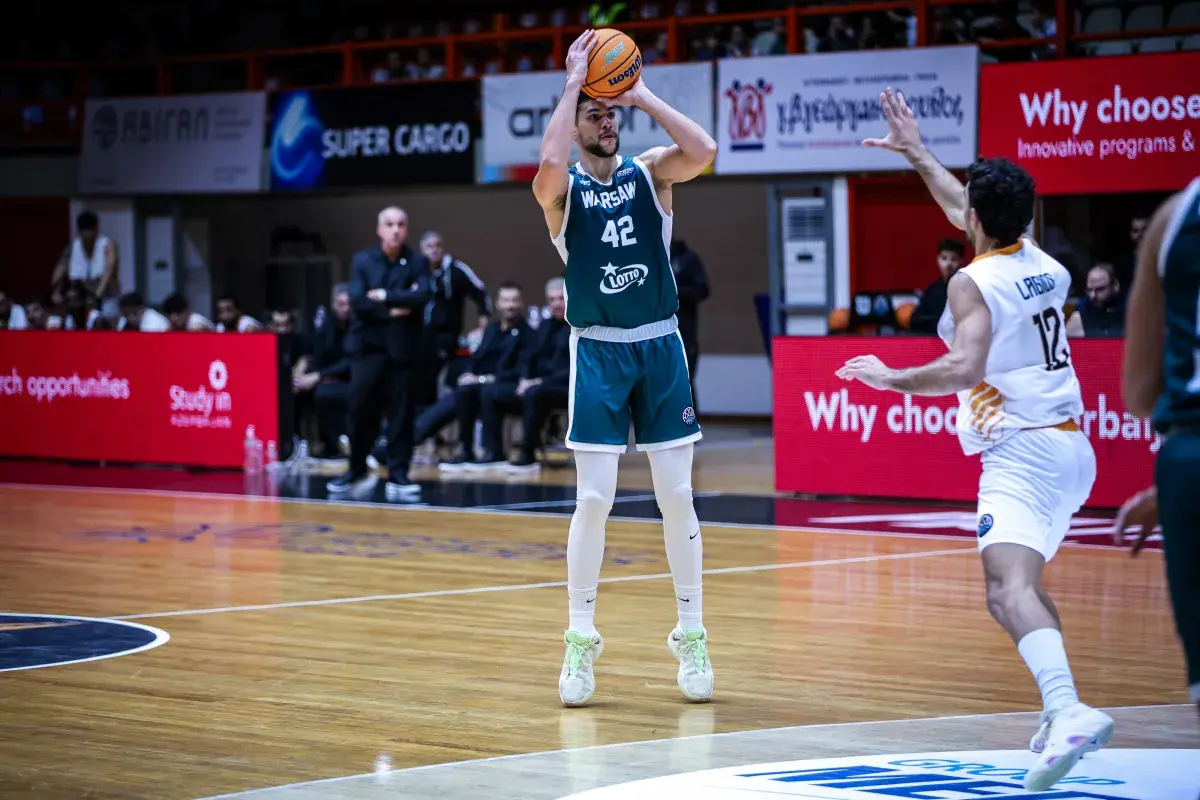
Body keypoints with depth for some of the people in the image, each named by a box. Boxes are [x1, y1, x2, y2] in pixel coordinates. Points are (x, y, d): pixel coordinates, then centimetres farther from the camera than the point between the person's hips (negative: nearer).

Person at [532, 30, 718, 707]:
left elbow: (704, 152, -18)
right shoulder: (564, 188, -1)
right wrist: (573, 83, -18)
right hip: (598, 352, -1)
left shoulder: (649, 171, 3)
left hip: (661, 347, 2)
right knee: (594, 500, -4)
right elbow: (549, 163, -27)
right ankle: (582, 640, 7)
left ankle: (692, 637, 11)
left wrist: (642, 94, -13)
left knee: (677, 495, 3)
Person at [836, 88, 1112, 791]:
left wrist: (890, 377, -7)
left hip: (1022, 451, -9)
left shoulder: (973, 283, -7)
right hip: (1072, 448, 9)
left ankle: (1070, 712, -45)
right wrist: (917, 153, 39)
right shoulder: (1045, 265, 16)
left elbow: (963, 369, -21)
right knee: (1023, 577, 26)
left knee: (1009, 588, -23)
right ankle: (1062, 717, 23)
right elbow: (973, 214, 32)